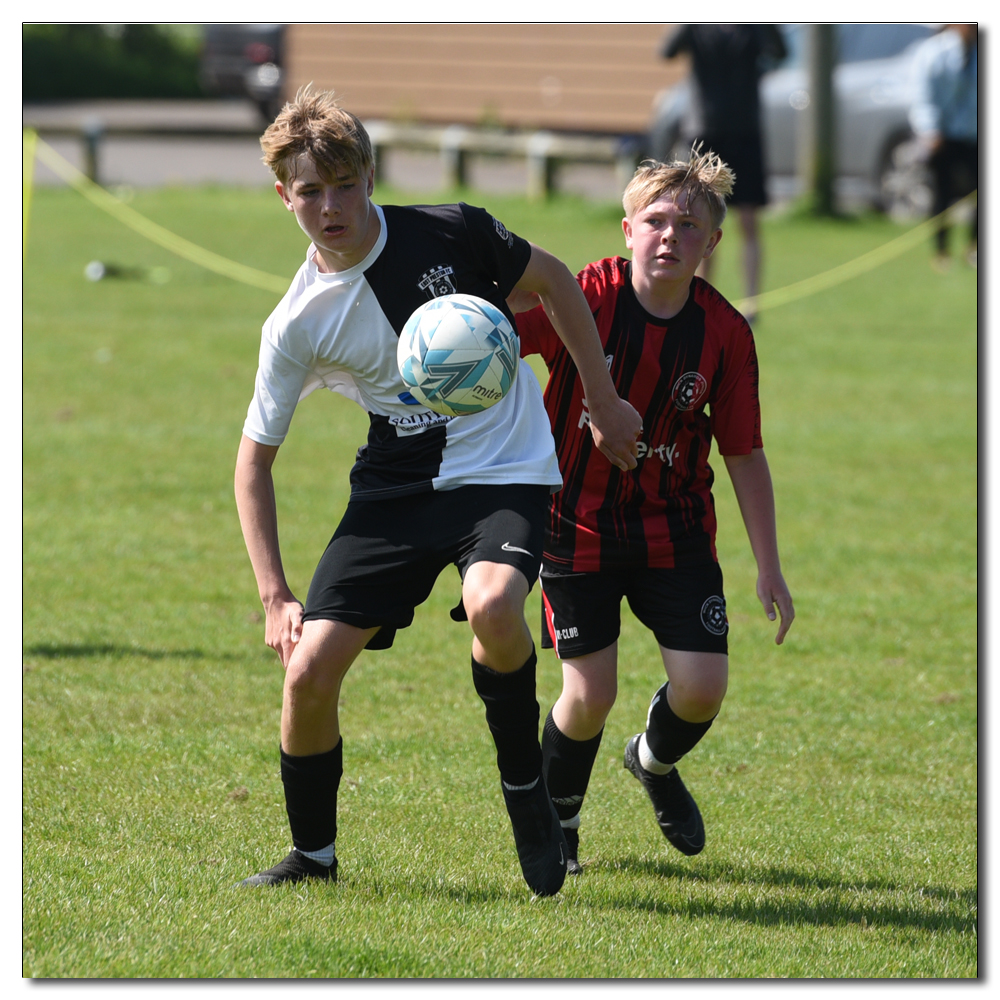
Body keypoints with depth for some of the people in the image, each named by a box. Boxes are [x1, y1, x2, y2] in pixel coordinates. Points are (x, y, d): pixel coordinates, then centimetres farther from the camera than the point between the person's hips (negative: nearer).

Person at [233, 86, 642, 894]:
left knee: (491, 606, -35)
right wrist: (276, 596, -7)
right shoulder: (297, 325, -7)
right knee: (308, 672, -9)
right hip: (396, 489, 3)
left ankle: (526, 789, -9)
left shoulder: (453, 234, -11)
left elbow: (554, 281, 8)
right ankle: (313, 857, 16)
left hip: (504, 470, -3)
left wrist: (606, 403, 10)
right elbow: (255, 460, 2)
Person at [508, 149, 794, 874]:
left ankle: (656, 763, 30)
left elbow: (745, 453, 1)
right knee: (590, 694, -6)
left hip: (675, 532, 2)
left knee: (703, 685, -7)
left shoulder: (724, 332, -8)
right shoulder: (580, 299, -16)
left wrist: (769, 566, 1)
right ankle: (556, 823, 24)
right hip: (578, 527, -2)